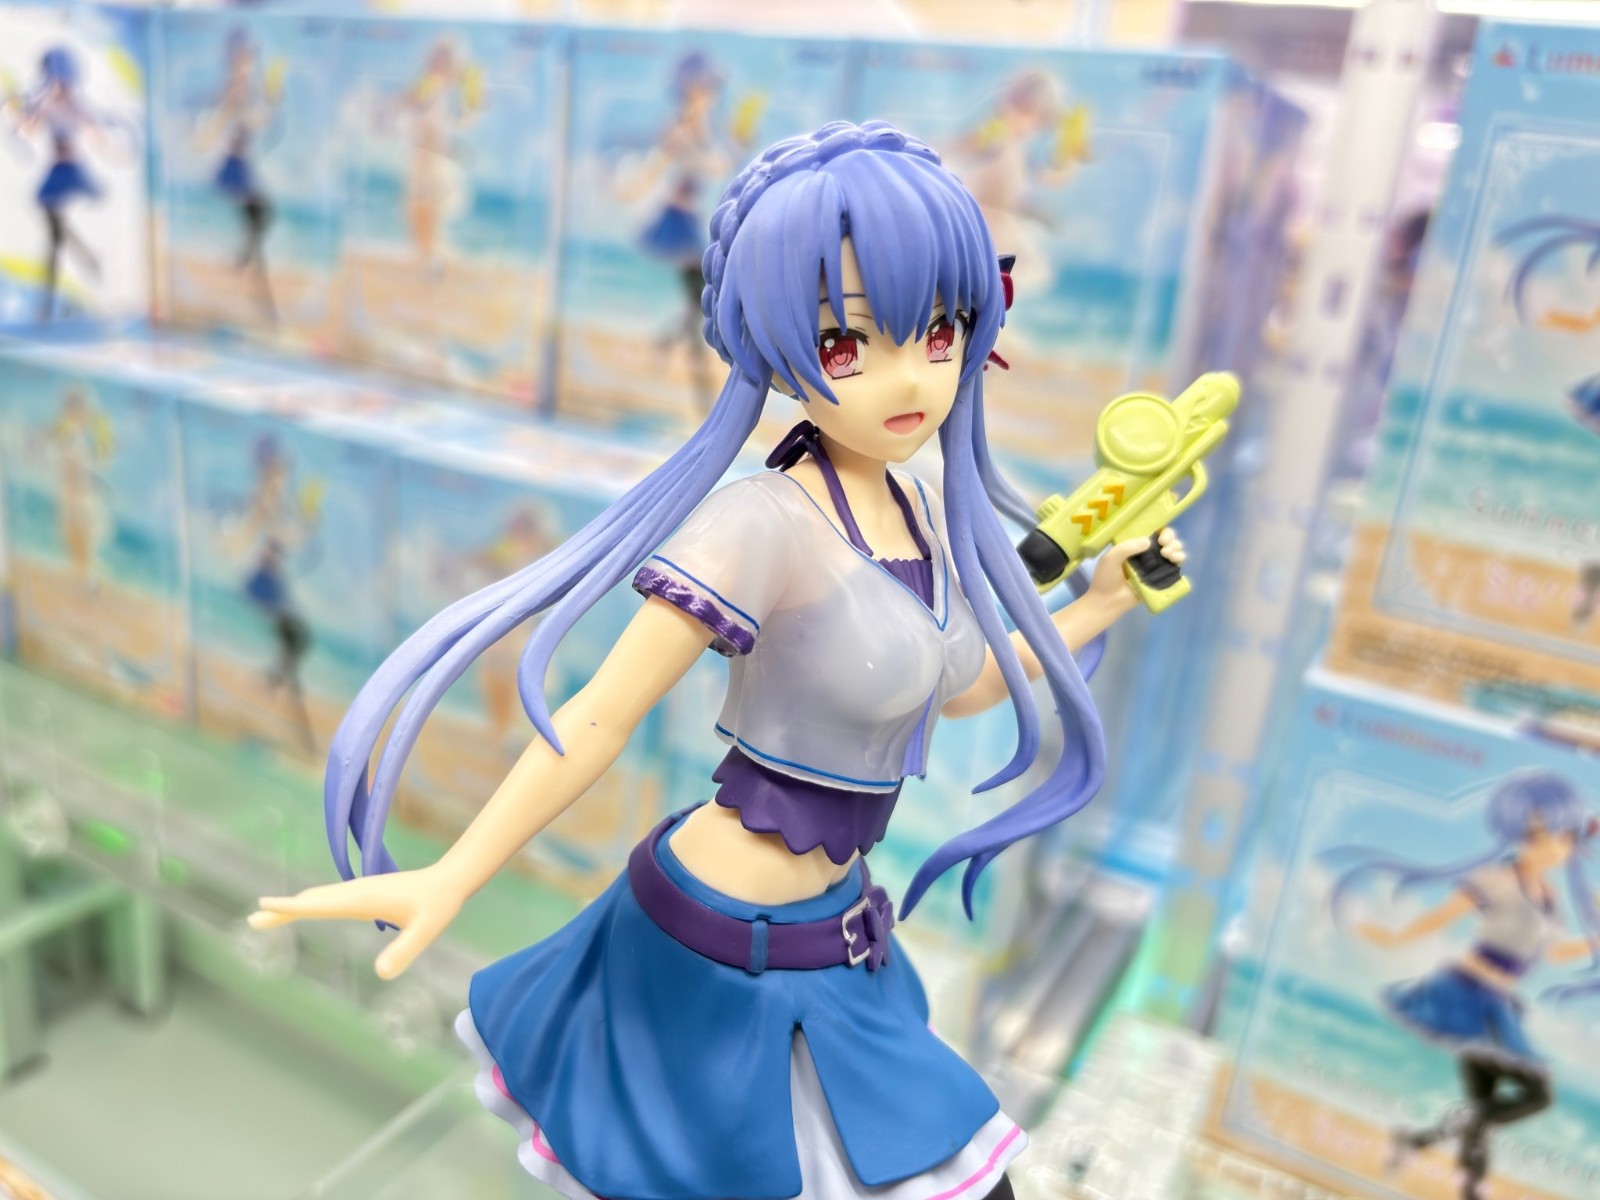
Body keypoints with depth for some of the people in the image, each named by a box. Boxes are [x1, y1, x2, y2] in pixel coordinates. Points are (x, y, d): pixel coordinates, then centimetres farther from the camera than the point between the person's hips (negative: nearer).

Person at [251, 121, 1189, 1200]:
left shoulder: (930, 514, -1)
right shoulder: (765, 526, -25)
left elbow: (967, 687, 15)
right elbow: (597, 721, -22)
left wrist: (1103, 601, 15)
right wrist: (448, 881, -20)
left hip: (826, 932, 8)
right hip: (727, 952, -7)